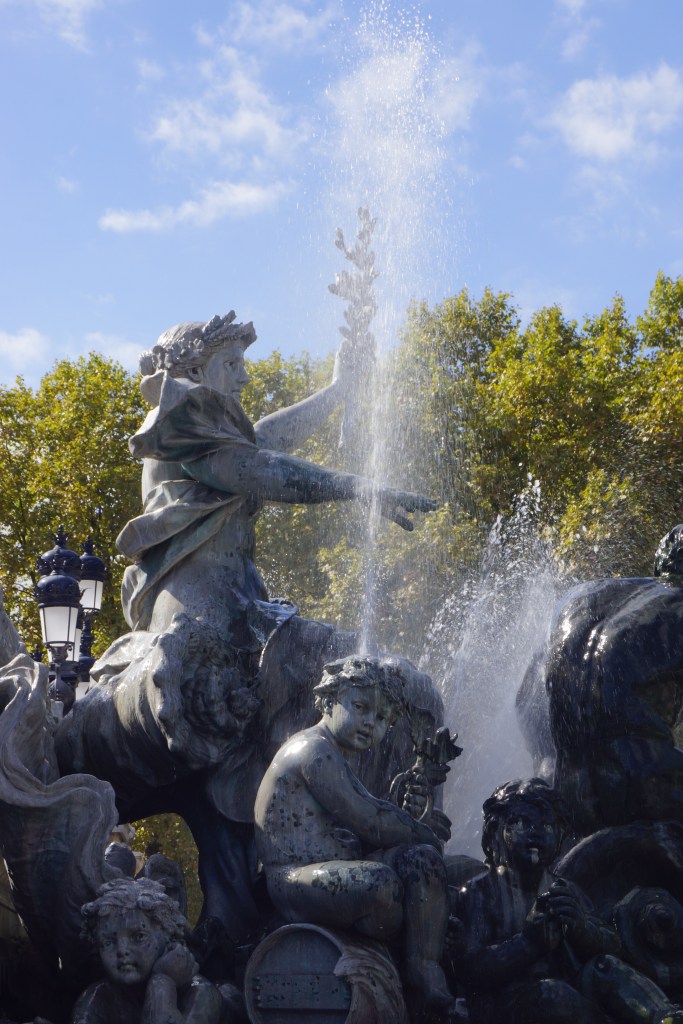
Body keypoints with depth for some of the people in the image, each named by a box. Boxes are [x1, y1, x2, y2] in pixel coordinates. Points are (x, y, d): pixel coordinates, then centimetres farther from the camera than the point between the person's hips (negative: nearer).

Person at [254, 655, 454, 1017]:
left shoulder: (338, 760, 24)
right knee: (380, 880, -34)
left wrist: (407, 814, 1)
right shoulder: (314, 749, -9)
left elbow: (363, 836, 18)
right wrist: (426, 833, -3)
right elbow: (366, 821, -17)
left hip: (335, 873, 10)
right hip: (295, 881, -10)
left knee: (422, 857, -9)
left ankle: (425, 968, -17)